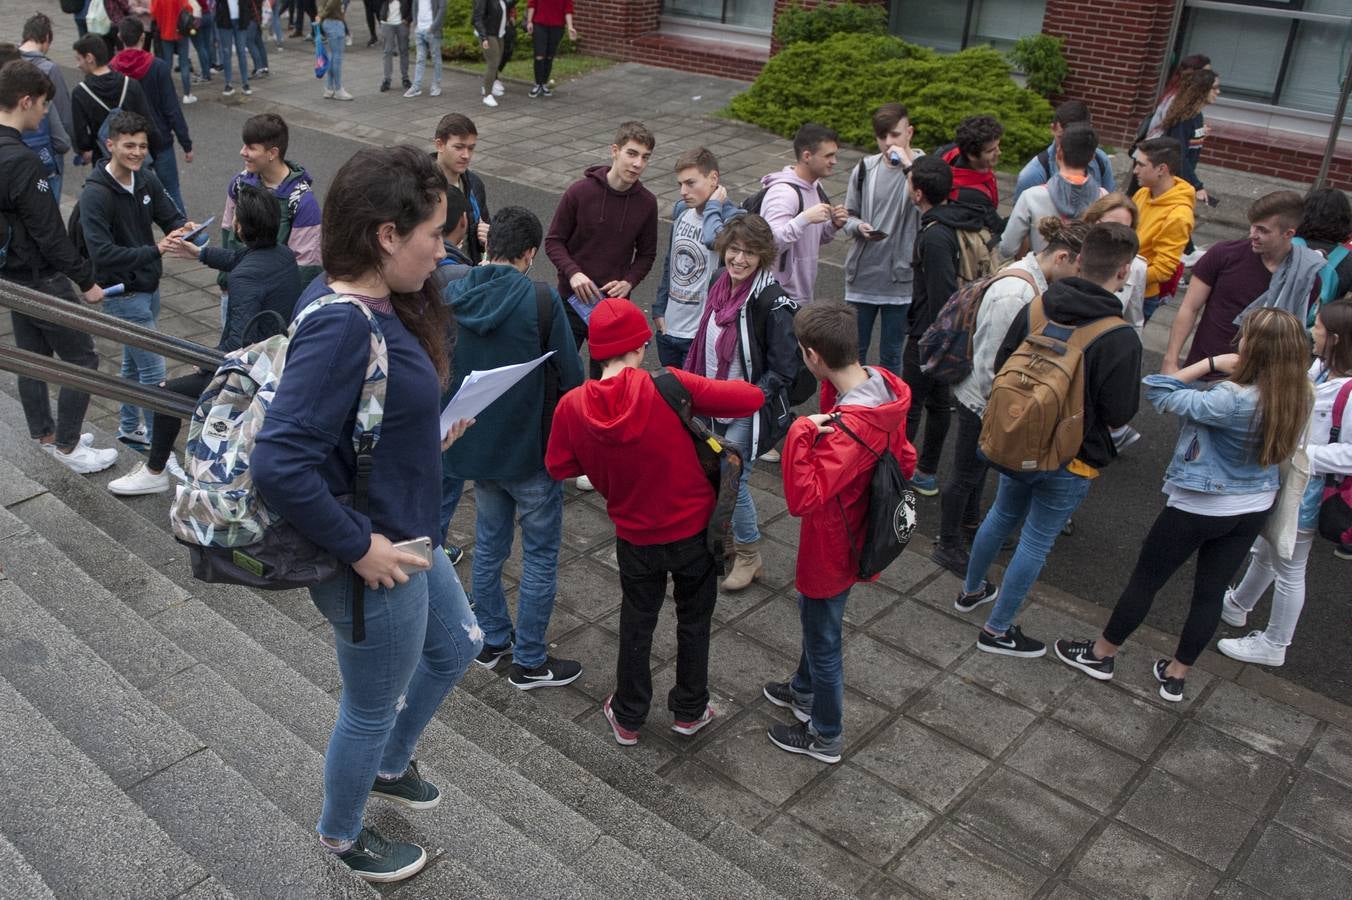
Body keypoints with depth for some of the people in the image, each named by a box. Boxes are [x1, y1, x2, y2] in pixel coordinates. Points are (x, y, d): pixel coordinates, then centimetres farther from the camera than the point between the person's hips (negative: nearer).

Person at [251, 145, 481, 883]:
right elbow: (279, 464, -35)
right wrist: (359, 547, -26)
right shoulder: (342, 327, -30)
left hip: (405, 538, 9)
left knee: (456, 644, 29)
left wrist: (425, 439, 3)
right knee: (373, 706, 15)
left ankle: (388, 766, 54)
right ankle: (342, 835, 45)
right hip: (372, 562, -9)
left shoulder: (379, 307, -1)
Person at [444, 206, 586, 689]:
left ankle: (493, 640, 36)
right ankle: (529, 662, 19)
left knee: (489, 545, 22)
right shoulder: (540, 300, -19)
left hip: (475, 444, 6)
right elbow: (571, 377, -15)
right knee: (540, 556, 9)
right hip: (532, 449, -5)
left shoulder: (451, 297, -3)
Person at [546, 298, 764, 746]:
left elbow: (559, 467, 0)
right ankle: (689, 711, 37)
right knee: (694, 620, 21)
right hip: (694, 530, -2)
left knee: (636, 622, 23)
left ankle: (628, 718, 36)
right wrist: (708, 391, -3)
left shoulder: (572, 406, -15)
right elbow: (751, 397, -23)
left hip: (635, 536, 2)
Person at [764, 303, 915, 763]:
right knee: (814, 616, 30)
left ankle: (825, 737, 36)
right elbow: (904, 460, 4)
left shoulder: (845, 430, -38)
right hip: (855, 533, 9)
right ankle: (805, 692, 54)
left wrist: (800, 434, -44)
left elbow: (803, 500, -39)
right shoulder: (883, 388, -10)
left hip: (831, 549, -9)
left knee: (822, 639, 14)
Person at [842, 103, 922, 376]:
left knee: (891, 356, 11)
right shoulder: (865, 168, 0)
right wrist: (859, 227, -13)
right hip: (862, 275, 3)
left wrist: (908, 165, -26)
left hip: (900, 279, -3)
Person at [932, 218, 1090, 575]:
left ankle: (970, 521, 50)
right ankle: (947, 546, 25)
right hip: (982, 399, -9)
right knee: (966, 473, 8)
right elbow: (991, 362, -26)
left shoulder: (1031, 278, -2)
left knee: (981, 463, 28)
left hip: (990, 396, 9)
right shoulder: (1014, 295, -32)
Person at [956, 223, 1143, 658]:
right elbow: (1119, 413, -19)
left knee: (1002, 515, 27)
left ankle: (971, 590, 47)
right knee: (1036, 541, 10)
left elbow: (1000, 367, 1)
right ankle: (997, 630, 21)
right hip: (1071, 459, -5)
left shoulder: (1034, 309, -9)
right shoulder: (1121, 339, -24)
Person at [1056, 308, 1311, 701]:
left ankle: (1101, 655, 27)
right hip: (1254, 509, 6)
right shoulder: (1299, 399, -10)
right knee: (1211, 593, 16)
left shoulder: (1232, 401, -30)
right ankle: (1176, 676, 30)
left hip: (1199, 507, -6)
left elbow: (1159, 392, -27)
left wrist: (1211, 363, -21)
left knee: (1146, 580, 11)